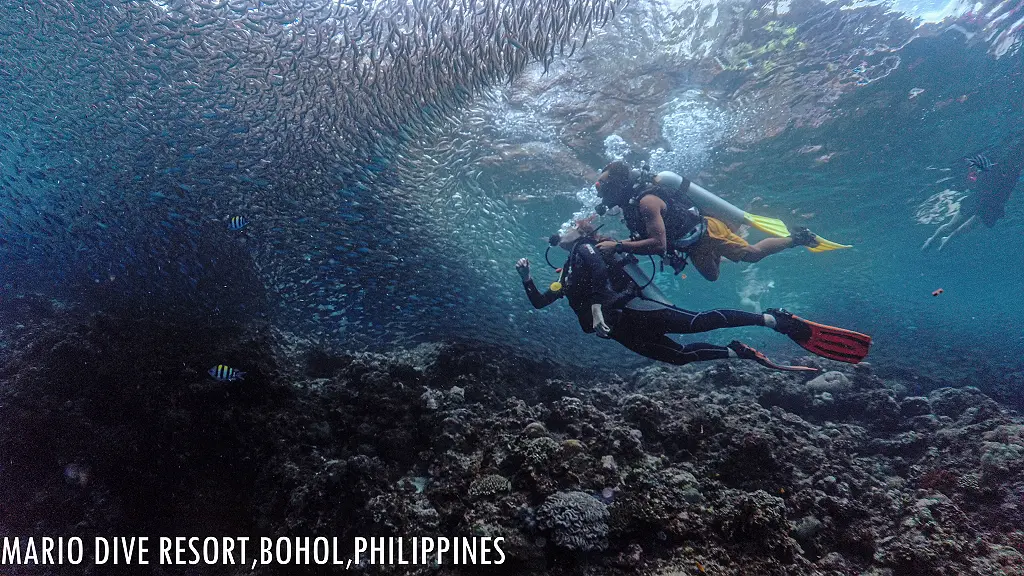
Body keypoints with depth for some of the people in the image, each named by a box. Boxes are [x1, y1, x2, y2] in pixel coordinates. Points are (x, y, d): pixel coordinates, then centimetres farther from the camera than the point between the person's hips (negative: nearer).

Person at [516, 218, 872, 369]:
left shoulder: (585, 249, 4)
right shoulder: (565, 275, 30)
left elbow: (600, 269, -20)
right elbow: (539, 302, 35)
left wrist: (595, 304, -27)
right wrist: (525, 277, 24)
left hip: (631, 310, -9)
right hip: (624, 331, 9)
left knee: (696, 323, -24)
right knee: (680, 356, 0)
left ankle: (775, 320, -24)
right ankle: (738, 353, 9)